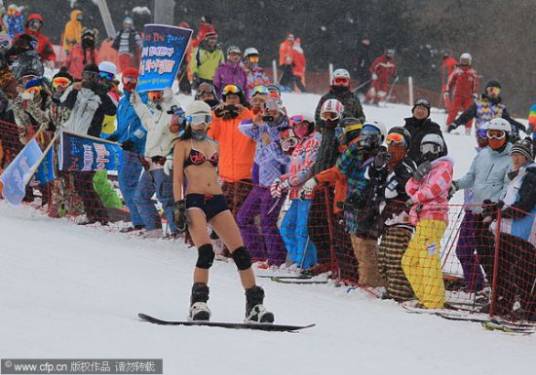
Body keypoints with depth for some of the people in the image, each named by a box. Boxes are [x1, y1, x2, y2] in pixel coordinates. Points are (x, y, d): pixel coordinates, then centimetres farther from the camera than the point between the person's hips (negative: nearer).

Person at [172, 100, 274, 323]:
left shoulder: (214, 145, 23)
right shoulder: (182, 145, 8)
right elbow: (177, 179, 0)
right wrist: (179, 206, -12)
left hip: (217, 201, 5)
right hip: (194, 201, -5)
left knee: (240, 252, -8)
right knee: (206, 252, -26)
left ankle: (255, 306, -7)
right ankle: (198, 304, -20)